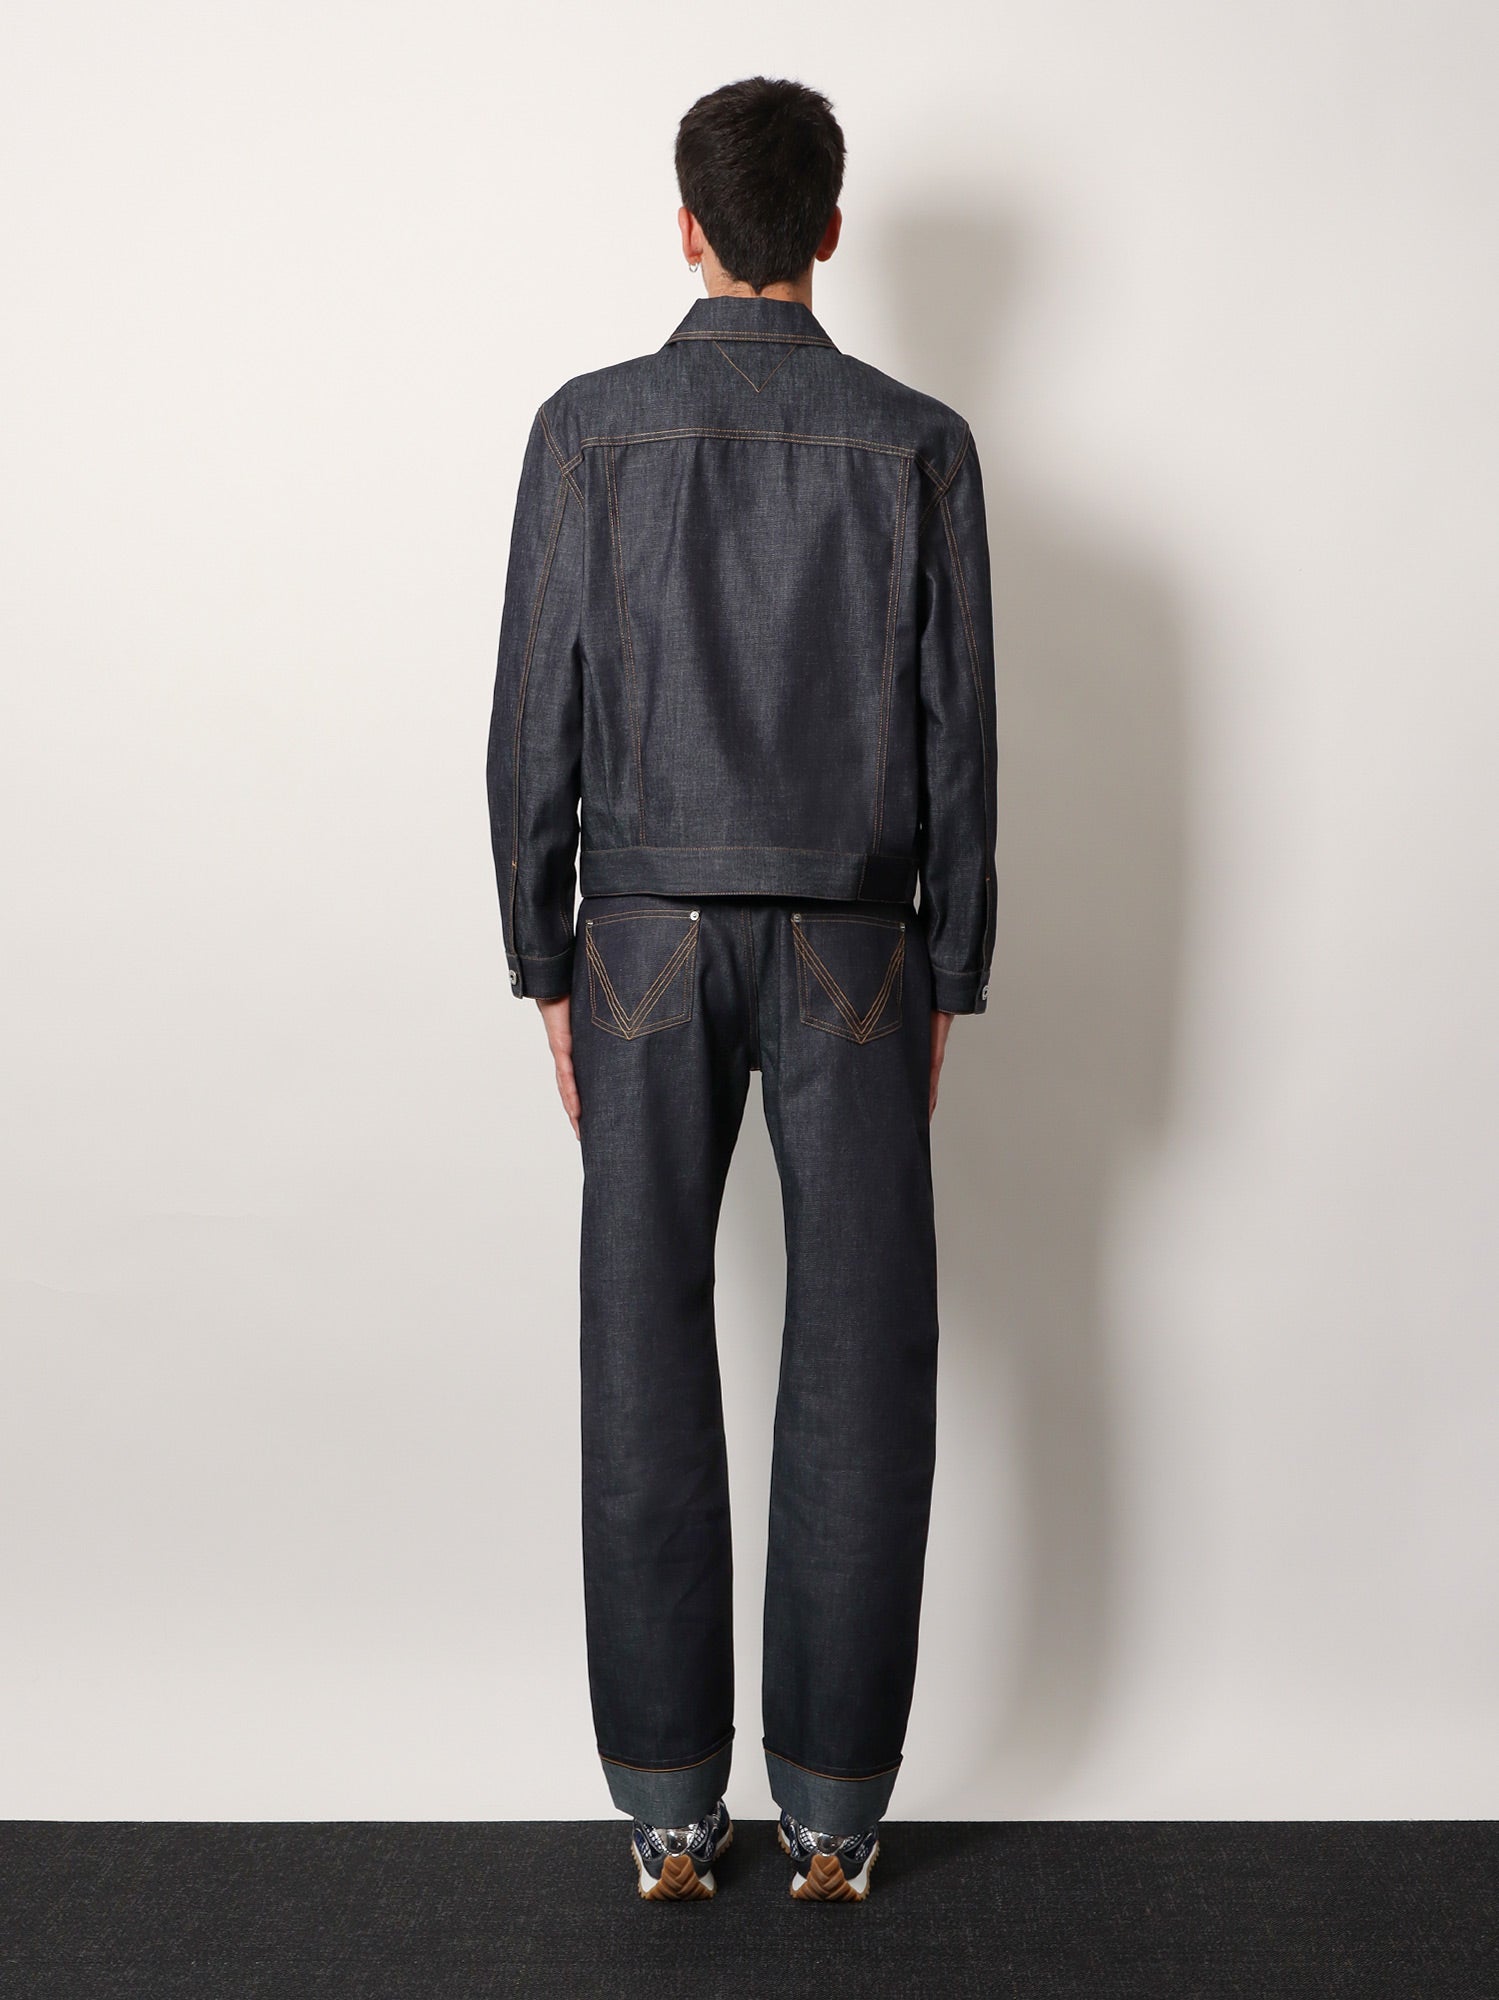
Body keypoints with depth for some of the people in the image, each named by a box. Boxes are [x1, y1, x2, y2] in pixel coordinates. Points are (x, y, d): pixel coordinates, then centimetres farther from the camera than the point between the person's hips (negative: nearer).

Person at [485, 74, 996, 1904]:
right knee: (857, 1376, 5)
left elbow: (534, 725, -2)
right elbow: (958, 739, -1)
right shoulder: (918, 445, 0)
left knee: (648, 1371, 5)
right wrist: (949, 980, 7)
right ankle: (832, 1807, 11)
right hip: (853, 952, 0)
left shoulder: (588, 430, -1)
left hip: (649, 945, 0)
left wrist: (546, 968, 7)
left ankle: (668, 1806, 11)